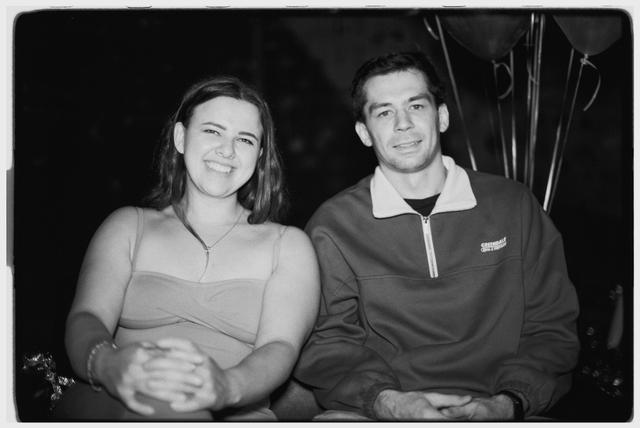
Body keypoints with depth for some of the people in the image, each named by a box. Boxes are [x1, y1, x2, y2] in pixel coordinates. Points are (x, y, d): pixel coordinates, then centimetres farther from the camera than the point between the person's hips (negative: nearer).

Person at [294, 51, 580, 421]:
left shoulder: (514, 205, 9)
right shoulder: (334, 225, 5)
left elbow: (551, 328, 9)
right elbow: (328, 343, 2)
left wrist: (509, 403, -9)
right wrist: (386, 401, -18)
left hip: (493, 410, 1)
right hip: (379, 416, 0)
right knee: (331, 421, -32)